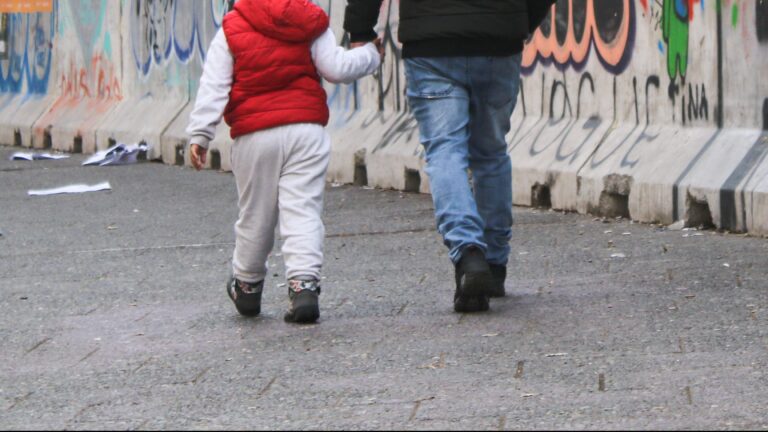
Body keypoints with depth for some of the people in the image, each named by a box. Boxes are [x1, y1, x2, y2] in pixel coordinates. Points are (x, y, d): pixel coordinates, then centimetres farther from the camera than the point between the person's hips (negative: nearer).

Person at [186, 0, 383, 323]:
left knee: (255, 214, 13)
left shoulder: (231, 28, 3)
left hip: (254, 137, 0)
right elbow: (337, 69, 2)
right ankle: (304, 284, -18)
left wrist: (199, 134, -2)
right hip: (306, 129, 0)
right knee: (303, 212, -2)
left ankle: (247, 286, 29)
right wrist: (371, 55, 20)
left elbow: (213, 85, -2)